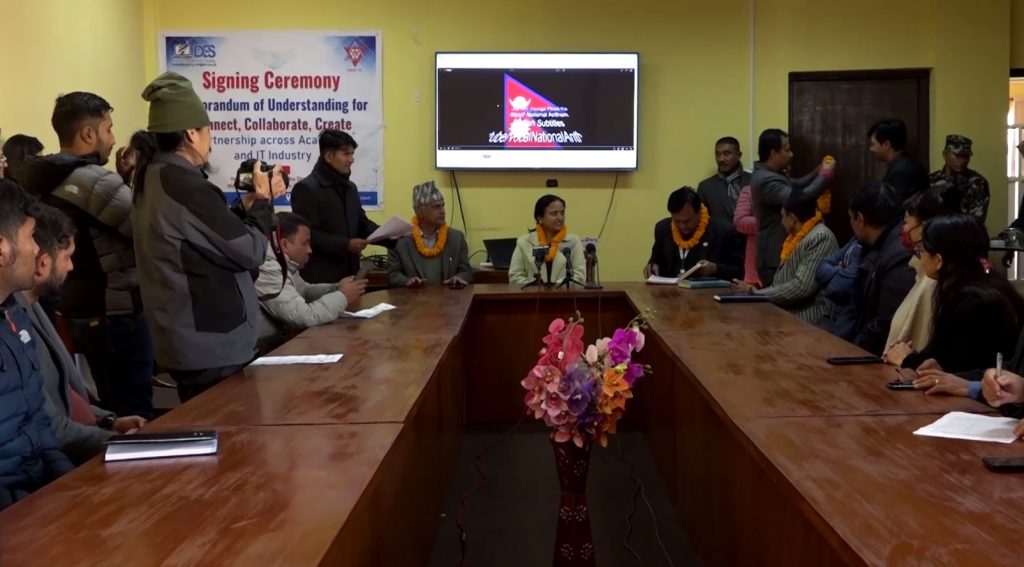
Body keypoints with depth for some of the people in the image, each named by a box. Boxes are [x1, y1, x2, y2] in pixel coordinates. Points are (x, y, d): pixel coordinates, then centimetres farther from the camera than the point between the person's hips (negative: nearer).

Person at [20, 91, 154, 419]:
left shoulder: (49, 181, 8)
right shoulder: (95, 181, -20)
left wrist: (125, 180, 10)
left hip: (78, 312, 10)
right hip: (116, 315, -10)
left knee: (113, 408, 20)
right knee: (134, 414, -1)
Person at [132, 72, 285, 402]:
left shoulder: (153, 179, 9)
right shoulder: (186, 187, -22)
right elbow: (251, 252, -15)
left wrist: (248, 205, 11)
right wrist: (262, 201, -2)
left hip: (186, 343, 10)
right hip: (213, 349, -10)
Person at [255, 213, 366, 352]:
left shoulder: (284, 264, 6)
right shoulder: (267, 270, -24)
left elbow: (304, 291, 22)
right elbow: (304, 317, -26)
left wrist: (337, 289, 4)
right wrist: (342, 297, -14)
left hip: (280, 340, 9)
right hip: (265, 352, -9)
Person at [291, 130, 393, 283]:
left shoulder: (350, 187, 17)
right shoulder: (306, 188, -10)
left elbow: (362, 223, 20)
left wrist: (390, 237, 2)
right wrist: (346, 244, -23)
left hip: (349, 274, 8)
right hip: (319, 278, -8)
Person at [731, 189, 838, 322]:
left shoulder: (820, 238, -16)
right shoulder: (799, 236, 16)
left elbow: (802, 287, -23)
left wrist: (759, 293, -13)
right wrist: (754, 290, -3)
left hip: (807, 318, -9)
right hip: (787, 313, 9)